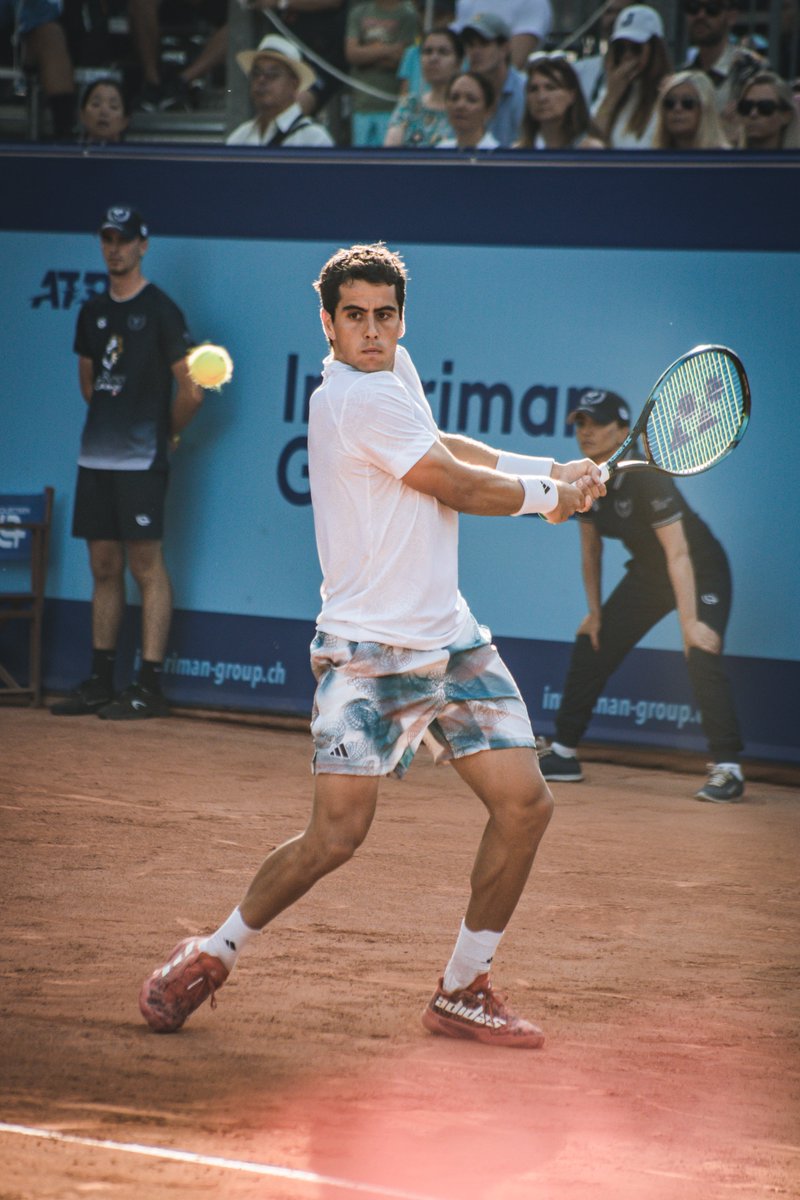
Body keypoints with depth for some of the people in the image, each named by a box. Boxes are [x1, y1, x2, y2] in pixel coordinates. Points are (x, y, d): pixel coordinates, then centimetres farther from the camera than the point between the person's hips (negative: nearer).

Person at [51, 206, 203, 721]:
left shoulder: (160, 310, -6)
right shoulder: (93, 312, 14)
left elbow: (191, 390, -7)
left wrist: (164, 435, 3)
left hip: (141, 461, -7)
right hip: (95, 459, 7)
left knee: (147, 566, -6)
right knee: (104, 567, 10)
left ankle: (150, 686, -6)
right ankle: (101, 682, 15)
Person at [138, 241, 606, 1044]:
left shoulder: (393, 370, 10)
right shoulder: (359, 400, -17)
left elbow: (441, 449, 24)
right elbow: (458, 487, -11)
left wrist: (546, 471, 12)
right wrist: (545, 493, 5)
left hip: (450, 639, 9)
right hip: (370, 652, -9)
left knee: (524, 804, -1)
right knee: (335, 837, -14)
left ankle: (462, 992, 11)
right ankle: (210, 957, 9)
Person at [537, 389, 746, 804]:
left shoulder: (645, 477, -31)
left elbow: (678, 554, -33)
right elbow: (590, 547, 5)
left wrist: (689, 622, -37)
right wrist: (595, 612, 6)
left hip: (701, 571, -8)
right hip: (647, 574, 8)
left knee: (701, 656, -26)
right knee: (591, 646, 8)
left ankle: (727, 769, -25)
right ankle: (564, 754, 22)